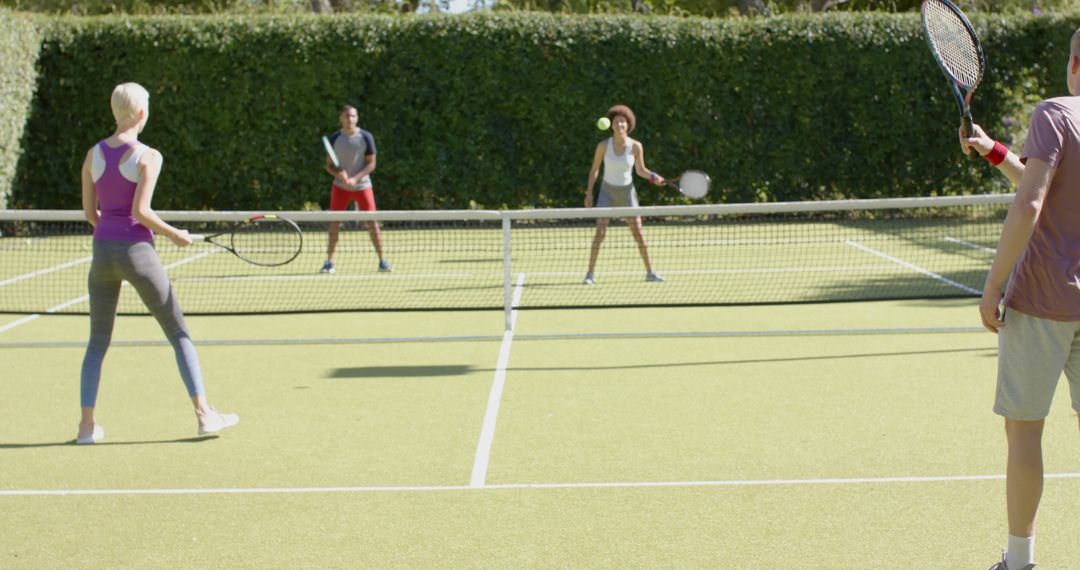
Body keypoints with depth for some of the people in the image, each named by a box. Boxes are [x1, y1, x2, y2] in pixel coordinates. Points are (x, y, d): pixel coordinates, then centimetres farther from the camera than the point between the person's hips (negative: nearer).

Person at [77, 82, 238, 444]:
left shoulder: (93, 154, 6)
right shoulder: (148, 157, -10)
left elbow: (89, 212, 8)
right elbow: (140, 211, -16)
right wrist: (174, 234, -2)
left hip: (102, 251, 5)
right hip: (136, 251, -5)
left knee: (98, 343, 13)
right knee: (180, 334, 6)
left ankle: (87, 425, 9)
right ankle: (204, 414, 5)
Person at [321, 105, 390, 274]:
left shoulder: (366, 137, -5)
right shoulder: (334, 139, -1)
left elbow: (371, 163, -6)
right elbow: (329, 165, 3)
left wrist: (355, 179, -19)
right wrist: (339, 174, -19)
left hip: (362, 185, -1)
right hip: (340, 187, 1)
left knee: (372, 222, -5)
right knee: (335, 223, -2)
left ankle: (382, 260, 3)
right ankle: (329, 261, 7)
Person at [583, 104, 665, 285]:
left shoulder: (636, 146, -10)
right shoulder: (603, 146, -11)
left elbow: (641, 170, 2)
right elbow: (594, 169, 0)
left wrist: (653, 176, -16)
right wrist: (589, 192, -4)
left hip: (627, 192, 1)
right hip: (607, 191, -1)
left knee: (638, 233, -2)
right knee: (600, 232, -13)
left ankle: (650, 272, 11)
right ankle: (590, 273, -5)